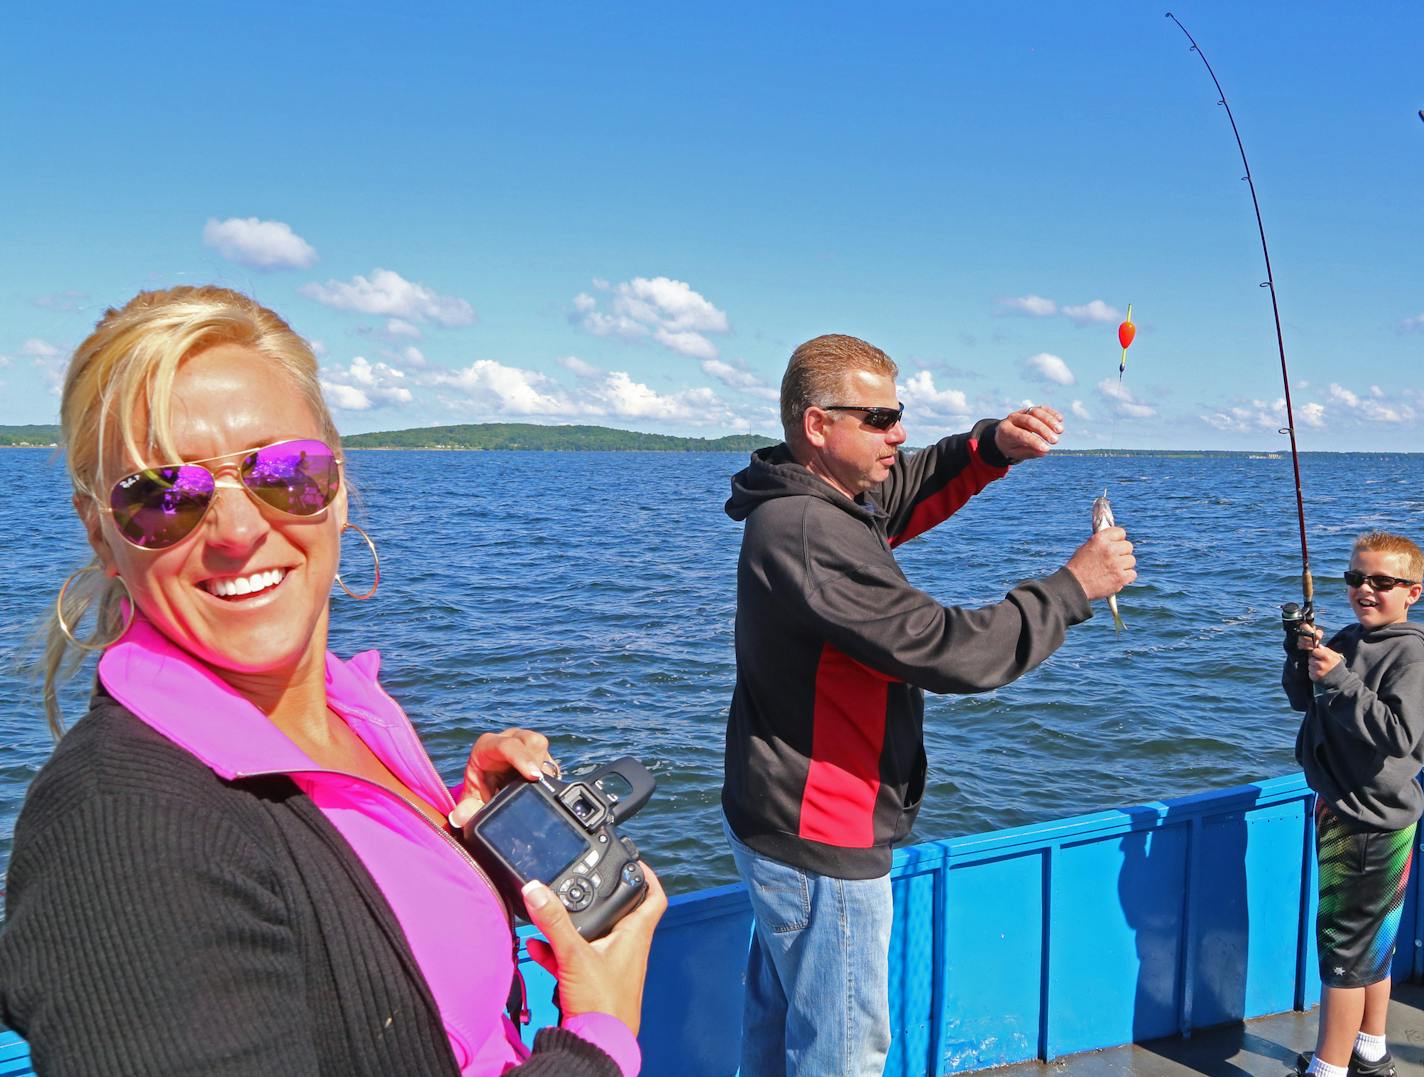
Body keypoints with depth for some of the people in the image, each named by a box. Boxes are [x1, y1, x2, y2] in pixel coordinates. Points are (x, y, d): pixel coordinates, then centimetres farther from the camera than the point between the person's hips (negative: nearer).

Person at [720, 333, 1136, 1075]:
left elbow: (909, 491, 17)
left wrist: (992, 447, -3)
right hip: (822, 845, -10)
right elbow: (946, 649, -29)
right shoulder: (812, 536, -27)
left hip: (782, 823, 10)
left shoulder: (802, 503, 4)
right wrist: (1073, 588, -18)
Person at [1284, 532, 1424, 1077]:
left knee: (1343, 943, -2)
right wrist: (1303, 654, -5)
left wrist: (1340, 679, -30)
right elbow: (1302, 698, 12)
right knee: (1371, 941, 20)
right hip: (1345, 808, 9)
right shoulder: (1349, 638, 8)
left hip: (1370, 822, -9)